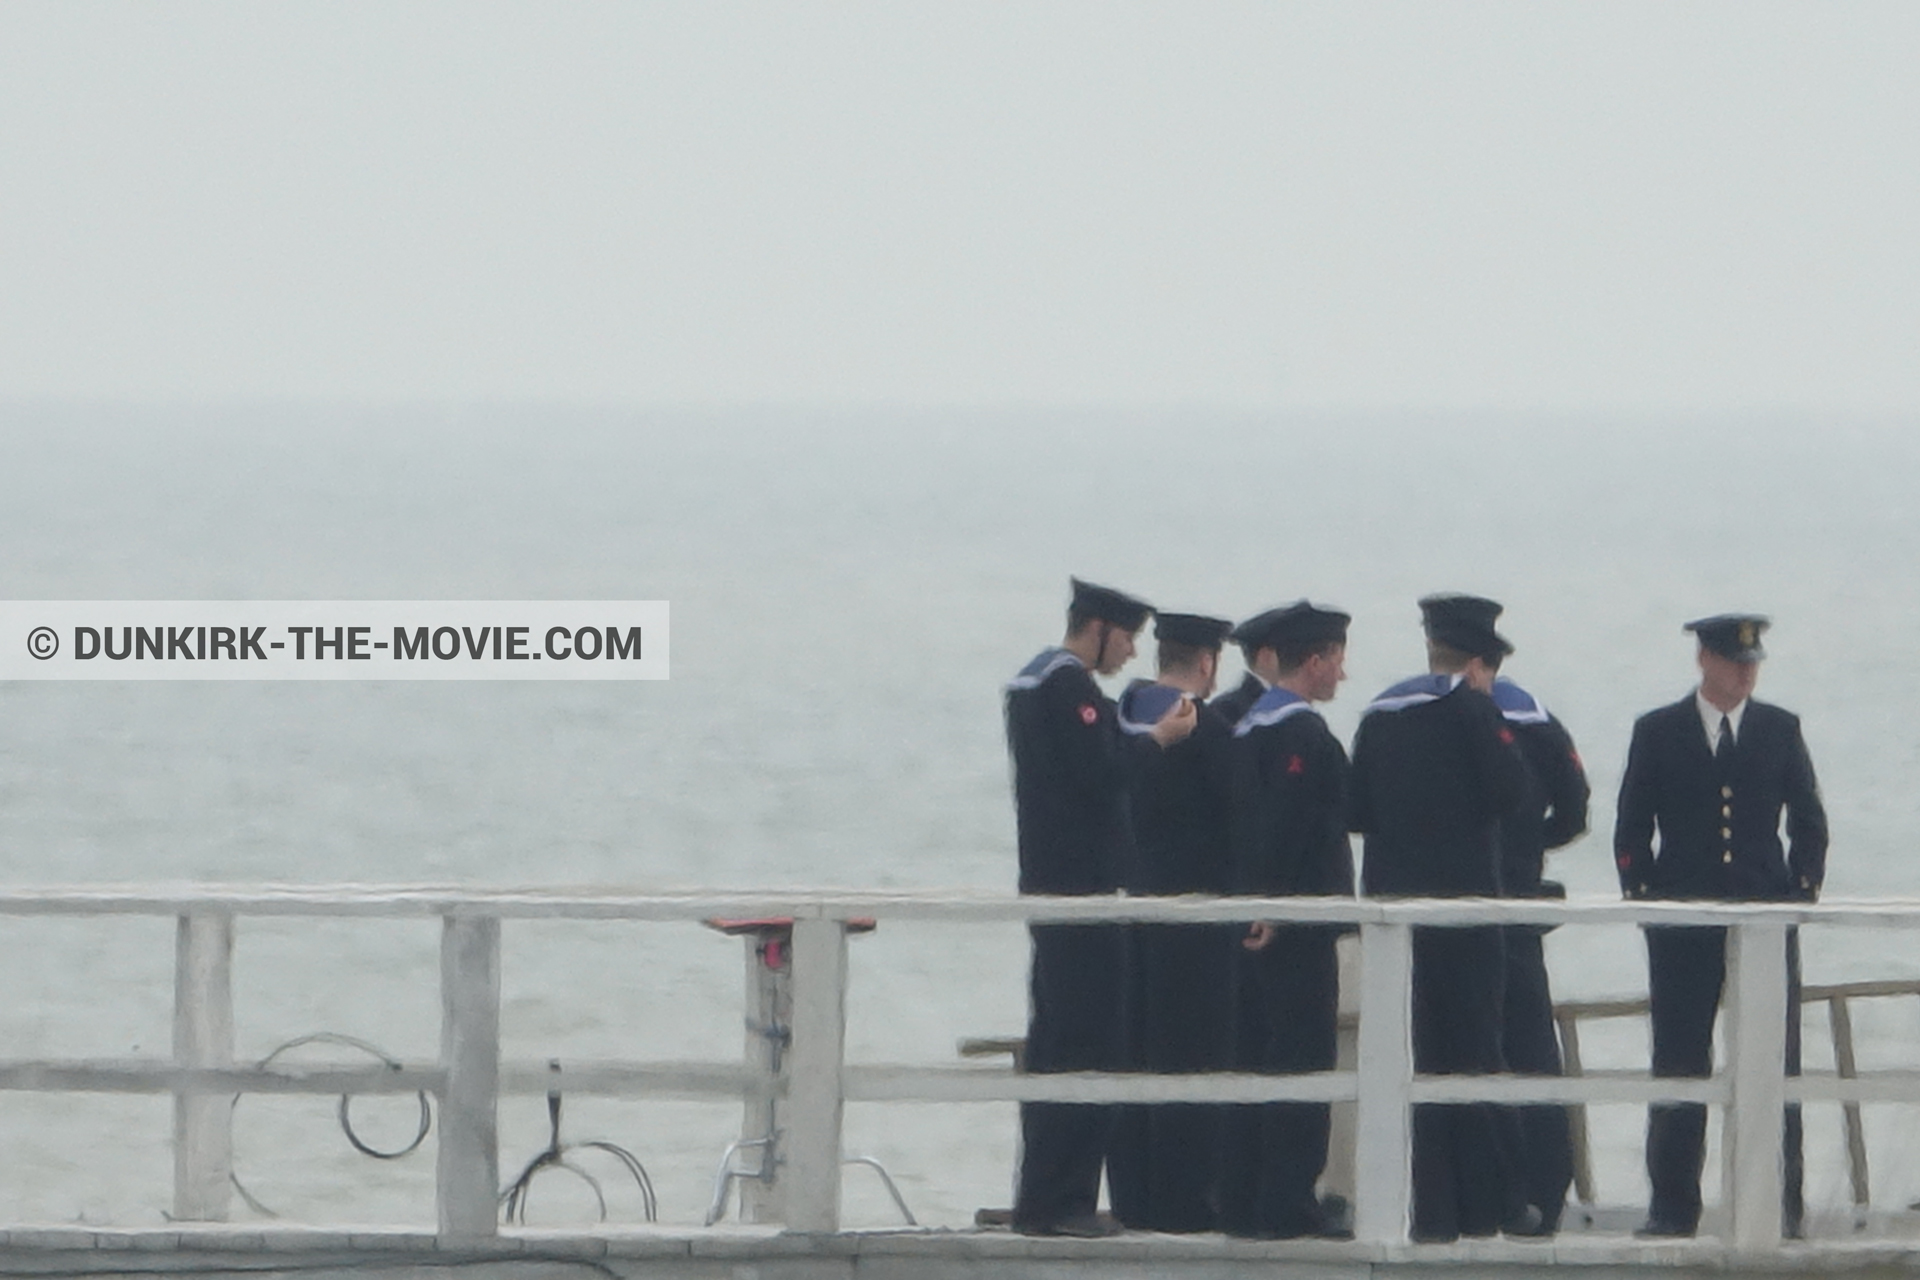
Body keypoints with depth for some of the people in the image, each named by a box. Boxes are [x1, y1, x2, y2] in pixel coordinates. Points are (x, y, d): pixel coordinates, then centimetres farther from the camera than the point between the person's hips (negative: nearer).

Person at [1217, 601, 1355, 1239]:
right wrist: (1273, 899, -20)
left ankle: (1242, 1203, 12)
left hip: (1257, 923, 9)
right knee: (1301, 1064, -7)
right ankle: (1287, 1204, -9)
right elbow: (1285, 821, -22)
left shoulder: (1248, 727, 16)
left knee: (1255, 1061, 11)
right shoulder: (1302, 732, -13)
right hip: (1295, 926, -9)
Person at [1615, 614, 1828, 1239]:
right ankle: (1672, 1206, 3)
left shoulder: (1781, 731, 9)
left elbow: (1809, 823, 13)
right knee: (1678, 1065, 0)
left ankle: (1780, 1204, 0)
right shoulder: (1657, 733, 6)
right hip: (1683, 925, -1)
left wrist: (1802, 895, 2)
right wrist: (1647, 901, -2)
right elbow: (1631, 831, 7)